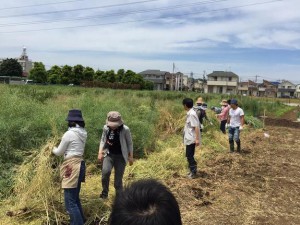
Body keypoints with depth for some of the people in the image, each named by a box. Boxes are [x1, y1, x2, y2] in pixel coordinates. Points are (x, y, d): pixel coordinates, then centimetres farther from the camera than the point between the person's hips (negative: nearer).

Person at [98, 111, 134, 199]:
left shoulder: (125, 129, -13)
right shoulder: (106, 128, -3)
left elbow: (129, 143, -2)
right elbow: (103, 140, 12)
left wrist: (131, 156, 0)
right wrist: (100, 152, 4)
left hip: (120, 156, -2)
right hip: (109, 155, 2)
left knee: (118, 179, 2)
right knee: (105, 172, -23)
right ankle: (105, 192, 1)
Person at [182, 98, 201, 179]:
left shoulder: (192, 114, -19)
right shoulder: (189, 113, 11)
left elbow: (196, 127, -23)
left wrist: (197, 139, -25)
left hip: (191, 139, -10)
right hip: (189, 138, 10)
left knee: (189, 156, -2)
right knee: (189, 156, 16)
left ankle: (193, 172, 8)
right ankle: (192, 170, 26)